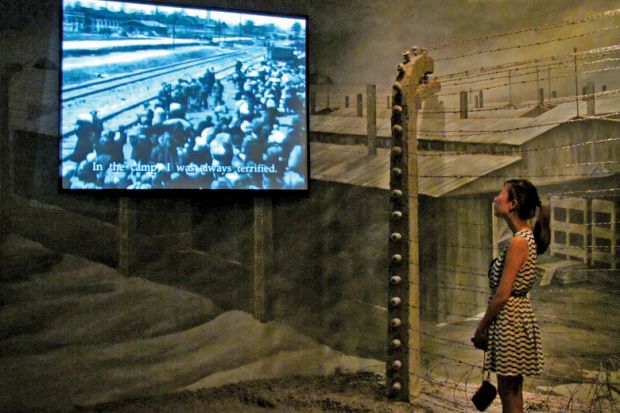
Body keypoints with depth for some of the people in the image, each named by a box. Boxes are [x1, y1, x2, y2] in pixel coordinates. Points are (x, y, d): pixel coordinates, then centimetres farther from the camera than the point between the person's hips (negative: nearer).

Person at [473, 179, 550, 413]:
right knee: (510, 391, 17)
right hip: (516, 314, 9)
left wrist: (482, 327, -10)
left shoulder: (519, 241, -19)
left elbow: (502, 294, -20)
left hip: (510, 318, -9)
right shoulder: (526, 237, 10)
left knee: (510, 393, 2)